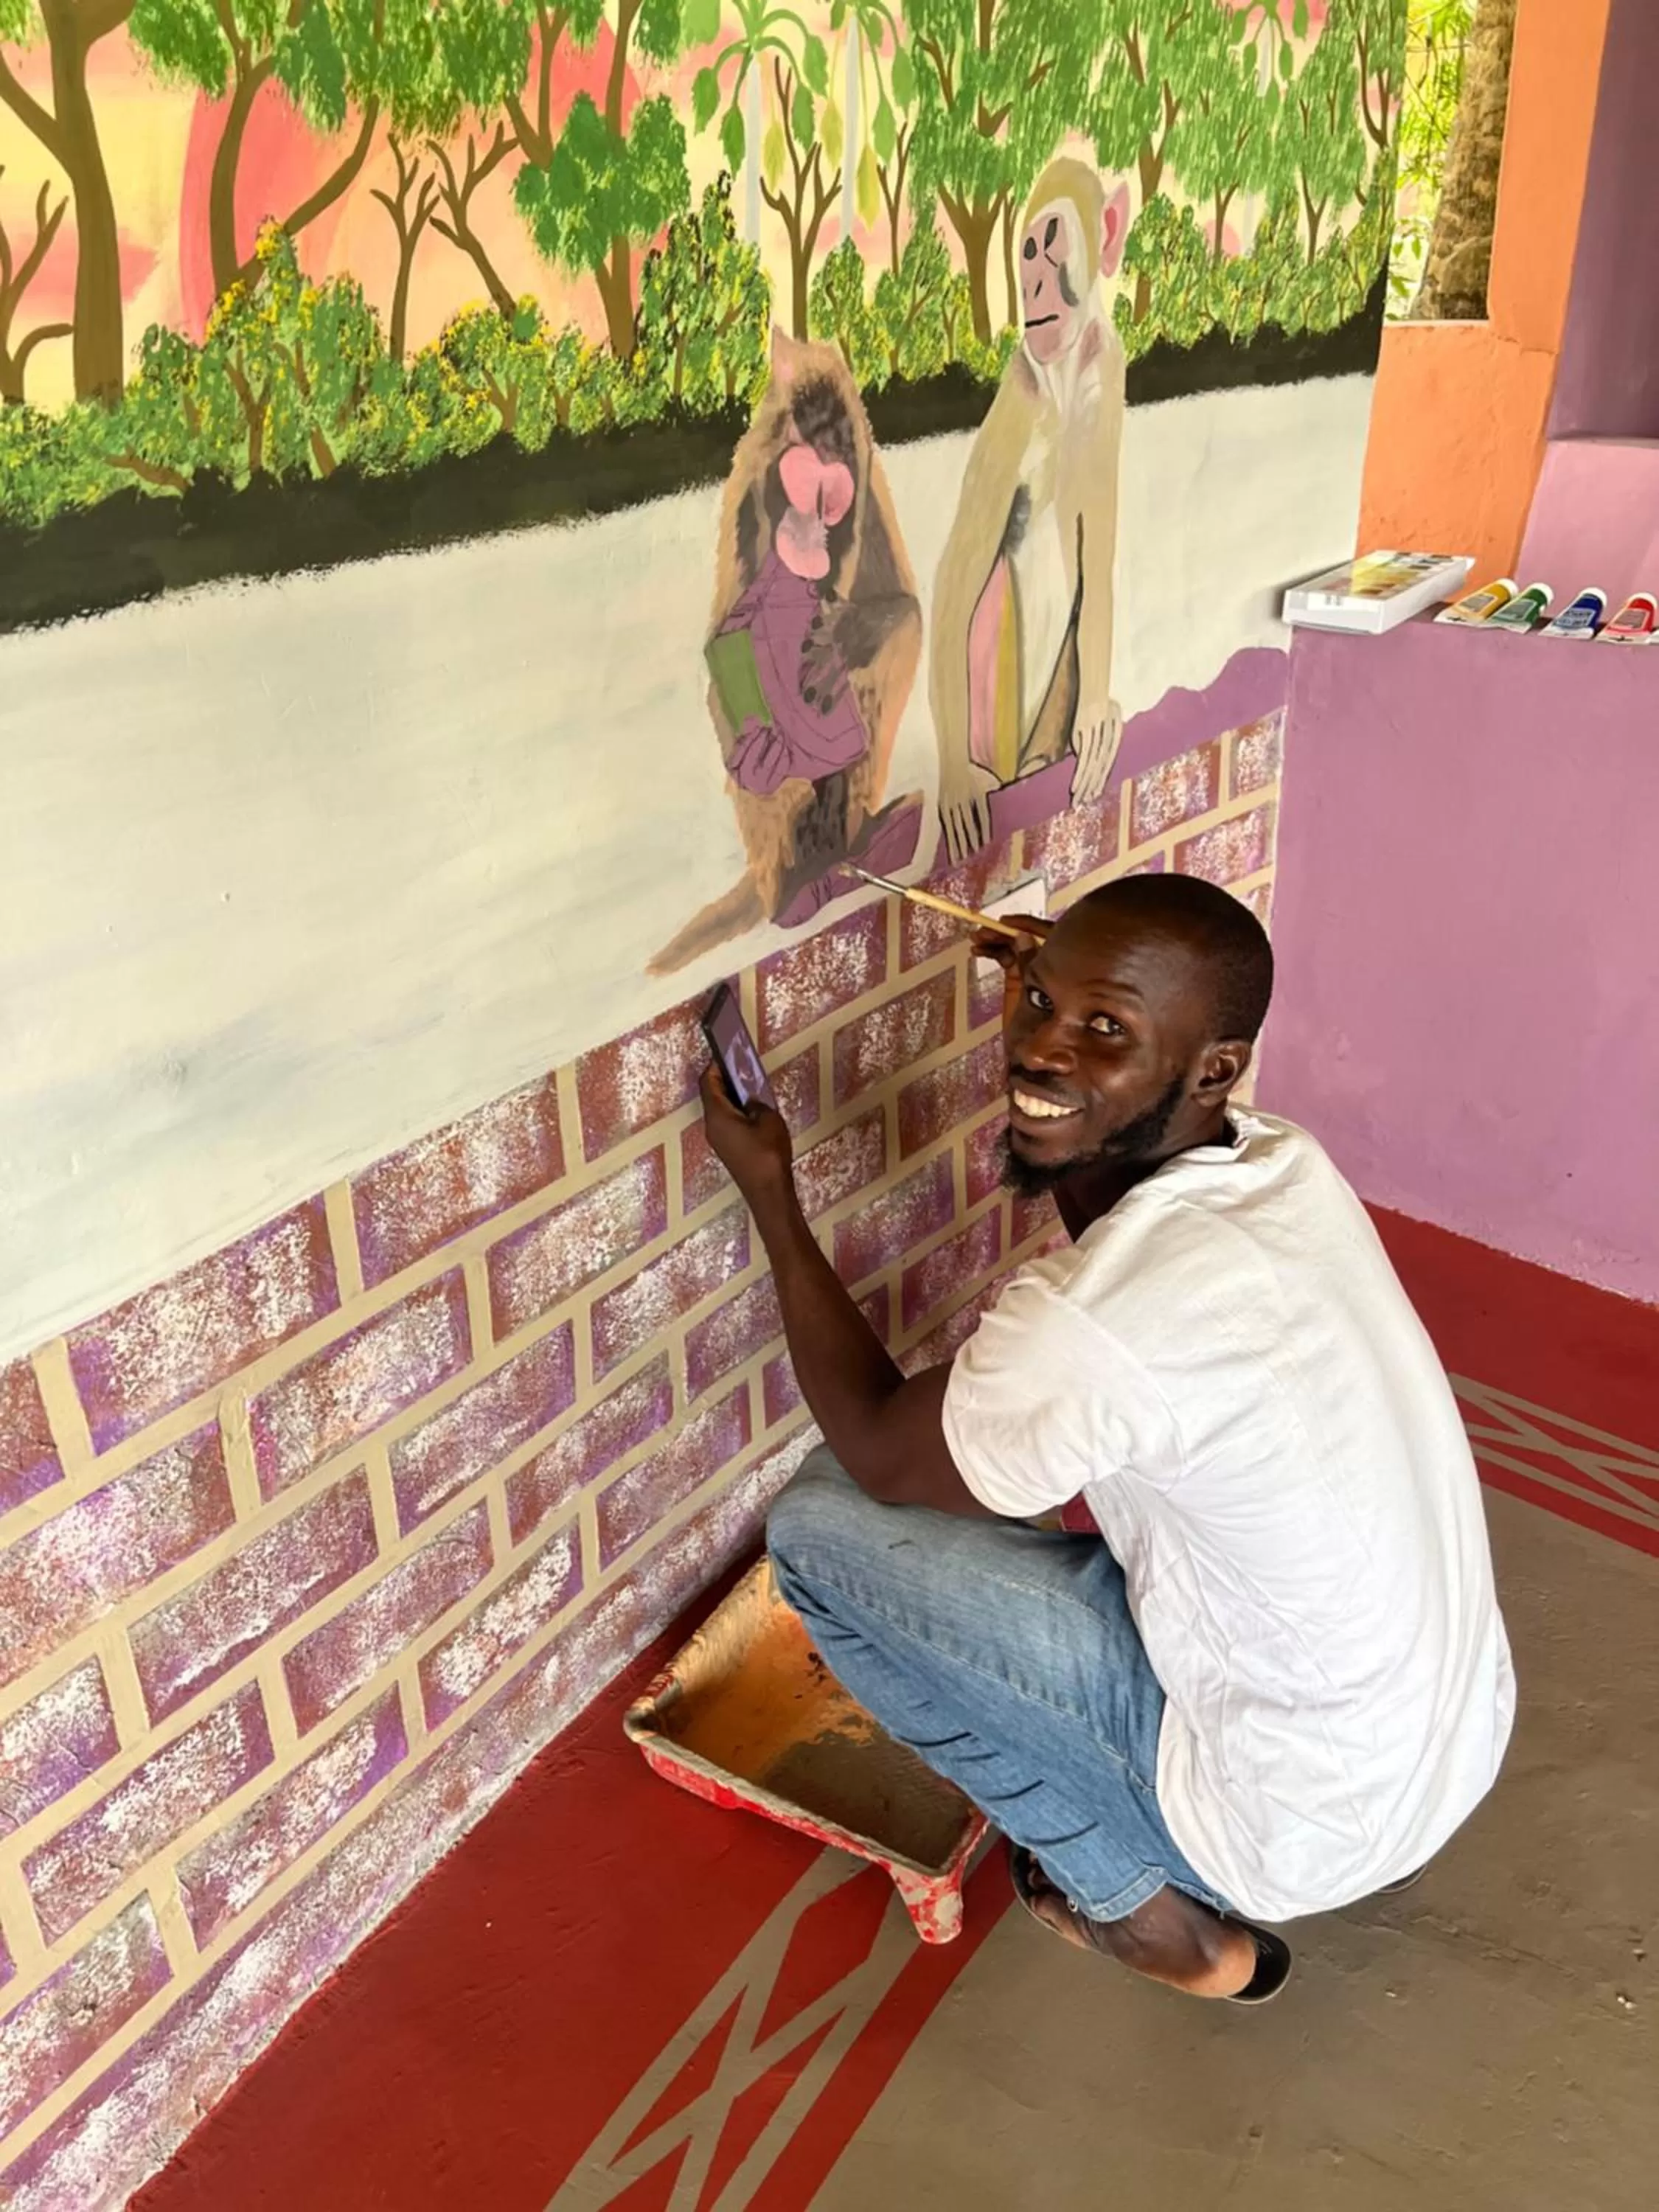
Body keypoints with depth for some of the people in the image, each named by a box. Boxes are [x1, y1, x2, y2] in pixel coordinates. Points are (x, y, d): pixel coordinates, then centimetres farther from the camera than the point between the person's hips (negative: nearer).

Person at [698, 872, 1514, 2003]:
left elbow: (876, 1455, -10)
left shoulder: (1093, 1320, -32)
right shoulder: (1288, 1165, -9)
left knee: (822, 1526, -7)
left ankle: (1141, 1907, 9)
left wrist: (769, 1194, -4)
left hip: (1305, 1816, -8)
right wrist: (1049, 997, 9)